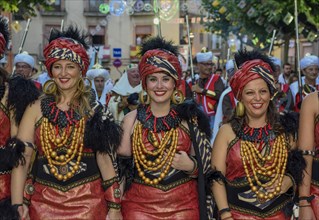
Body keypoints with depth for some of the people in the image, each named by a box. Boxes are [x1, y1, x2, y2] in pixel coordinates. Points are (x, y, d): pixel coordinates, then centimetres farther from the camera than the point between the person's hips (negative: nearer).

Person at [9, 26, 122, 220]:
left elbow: (106, 159, -2)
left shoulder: (94, 110, 0)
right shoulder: (36, 109, 1)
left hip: (88, 201, 0)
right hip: (44, 201, 1)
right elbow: (21, 159, -4)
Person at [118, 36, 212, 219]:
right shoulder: (132, 119, 0)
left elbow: (205, 165, 6)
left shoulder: (189, 117, -1)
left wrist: (191, 166, -14)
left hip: (183, 205, 0)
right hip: (140, 205, 0)